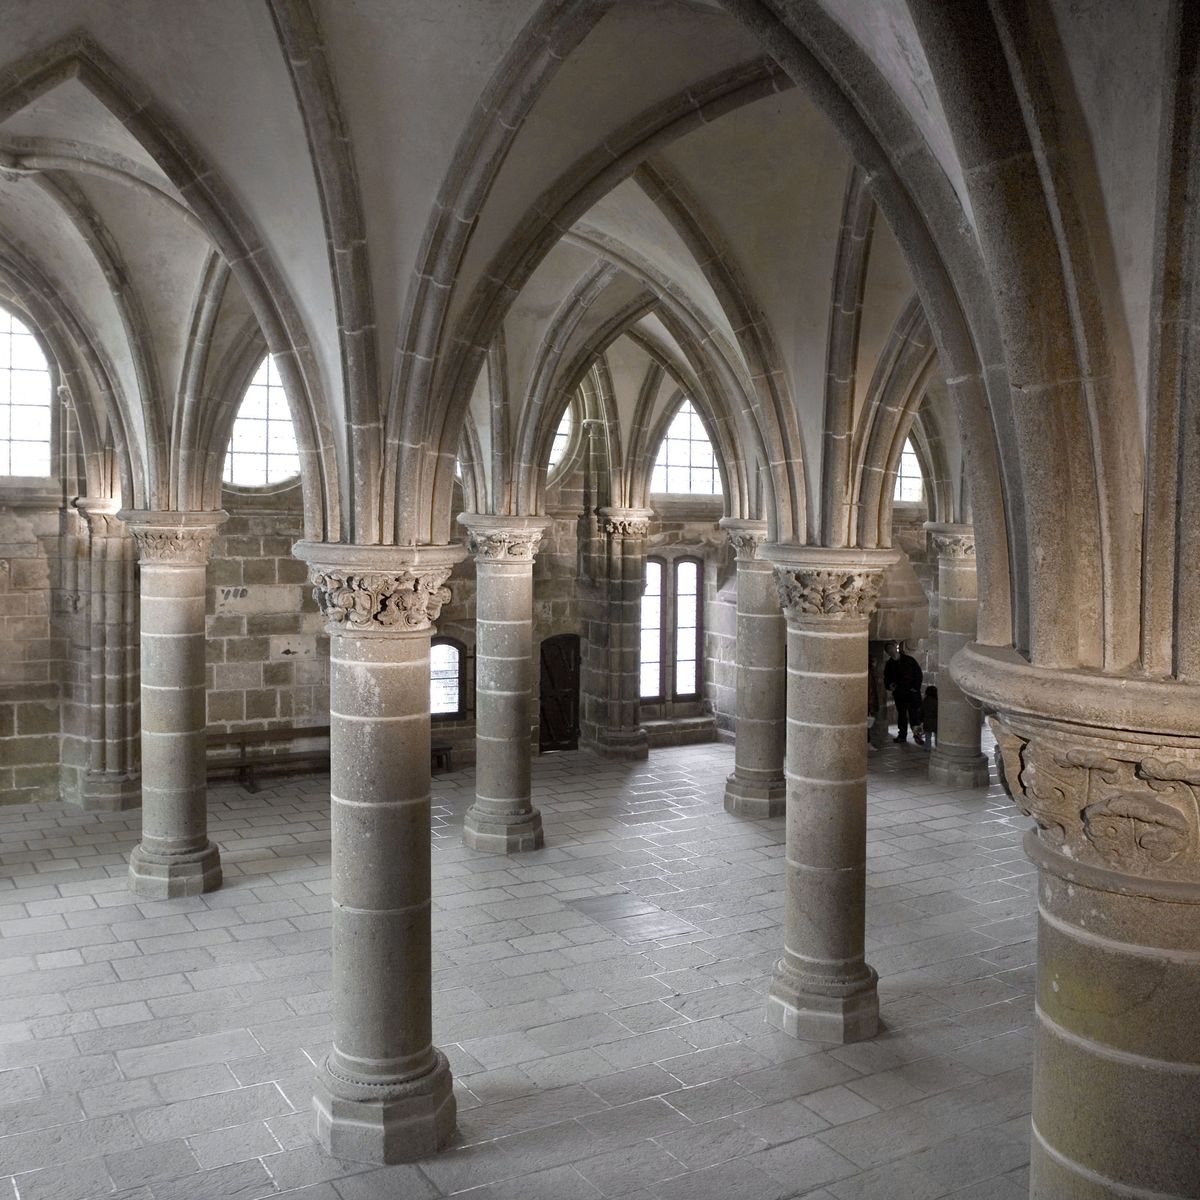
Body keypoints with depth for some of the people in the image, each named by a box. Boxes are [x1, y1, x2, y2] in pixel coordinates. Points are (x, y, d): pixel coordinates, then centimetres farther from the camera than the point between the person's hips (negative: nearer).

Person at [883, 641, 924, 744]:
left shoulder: (909, 660, -1)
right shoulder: (889, 664, 10)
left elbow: (918, 673, 0)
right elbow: (887, 678, 17)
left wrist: (915, 687, -9)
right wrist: (889, 685, -5)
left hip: (912, 692, -4)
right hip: (898, 693, 4)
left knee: (914, 713, -9)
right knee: (901, 714, 10)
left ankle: (917, 734, -8)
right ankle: (902, 735, 15)